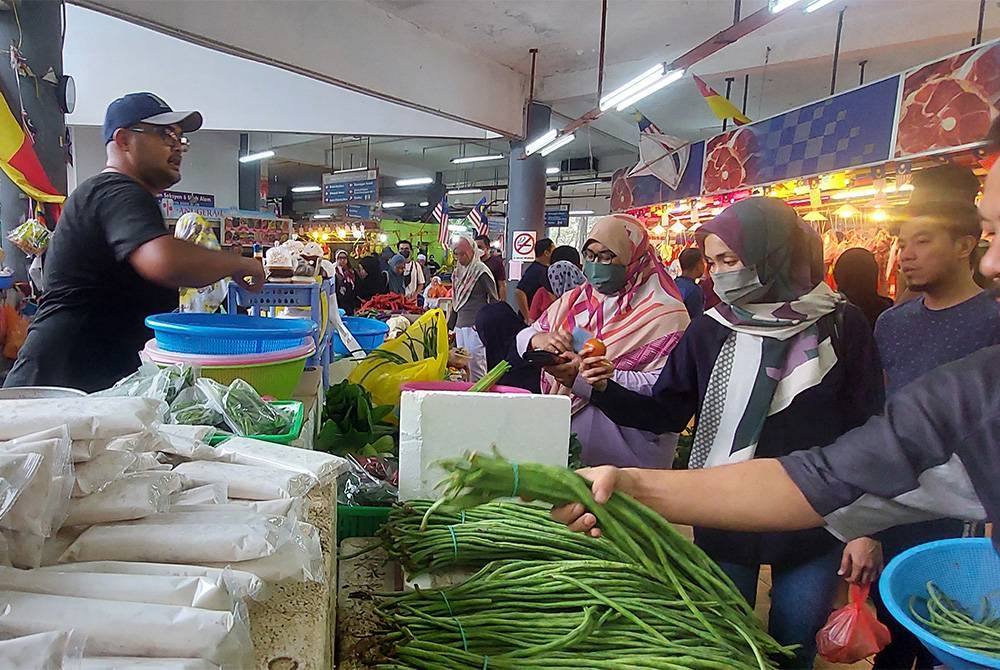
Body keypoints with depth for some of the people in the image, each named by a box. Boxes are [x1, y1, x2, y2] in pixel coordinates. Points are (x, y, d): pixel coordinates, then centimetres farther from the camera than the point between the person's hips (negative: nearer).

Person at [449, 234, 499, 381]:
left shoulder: (481, 271, -6)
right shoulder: (458, 272, 16)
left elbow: (494, 300, -6)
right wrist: (451, 325, 20)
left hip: (476, 325, -7)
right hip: (460, 325, 7)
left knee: (476, 366, -6)